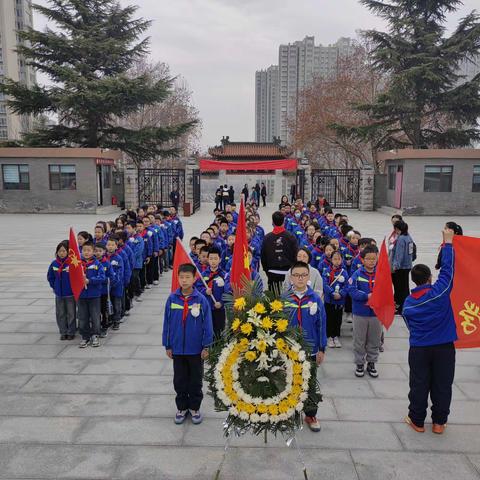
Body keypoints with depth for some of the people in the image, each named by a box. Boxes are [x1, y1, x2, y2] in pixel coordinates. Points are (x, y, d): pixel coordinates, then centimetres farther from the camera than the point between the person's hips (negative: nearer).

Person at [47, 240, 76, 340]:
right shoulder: (54, 264, 0)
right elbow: (50, 277, 14)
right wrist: (54, 286, 8)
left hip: (70, 294, -4)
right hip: (59, 294, 4)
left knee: (71, 313, 6)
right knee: (60, 314, 11)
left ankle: (71, 332, 19)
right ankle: (63, 332, 23)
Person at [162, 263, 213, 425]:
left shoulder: (201, 299, -13)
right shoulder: (172, 299, -8)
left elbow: (207, 324, -8)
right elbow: (167, 323, -1)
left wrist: (206, 346, -6)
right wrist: (167, 345, 1)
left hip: (196, 349, -1)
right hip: (177, 348, 2)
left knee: (196, 380, 14)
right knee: (179, 380, 16)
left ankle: (194, 407, 33)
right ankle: (181, 407, 34)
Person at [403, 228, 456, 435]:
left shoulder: (408, 303, -4)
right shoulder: (440, 291, -13)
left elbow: (410, 325, 5)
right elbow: (447, 268, -6)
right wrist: (448, 242, 3)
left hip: (418, 349, 1)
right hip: (444, 347, -1)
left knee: (419, 385, 11)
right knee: (442, 385, 12)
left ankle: (417, 420, 23)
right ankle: (439, 422, 23)